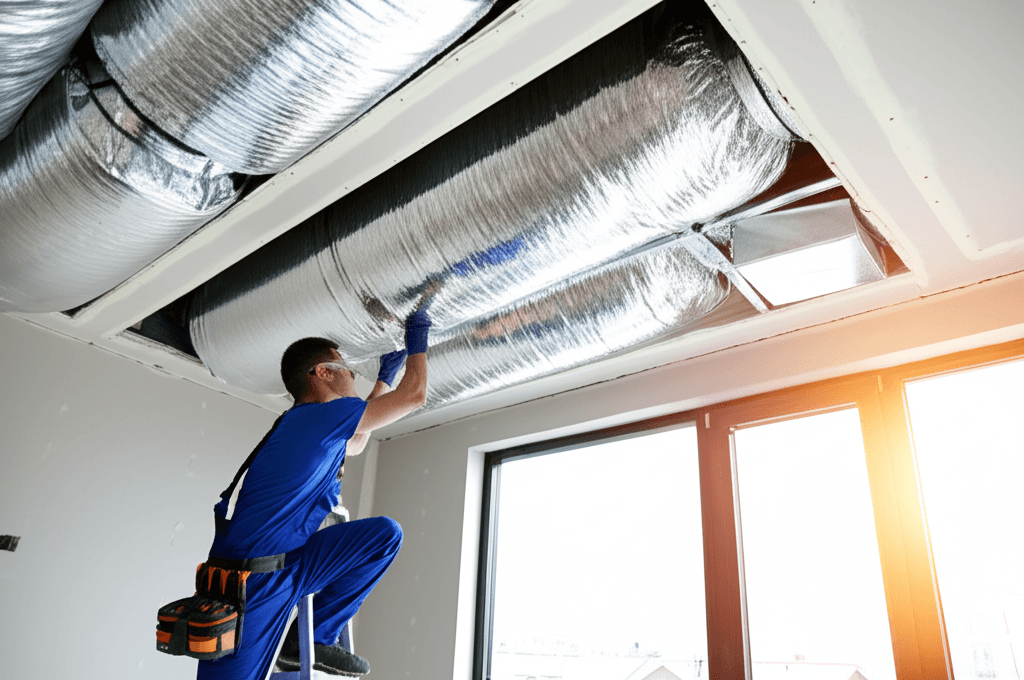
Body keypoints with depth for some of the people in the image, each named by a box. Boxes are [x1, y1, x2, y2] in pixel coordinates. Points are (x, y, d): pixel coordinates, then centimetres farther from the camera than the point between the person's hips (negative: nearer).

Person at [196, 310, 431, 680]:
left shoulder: (308, 425, 12)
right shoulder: (324, 414, -15)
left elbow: (354, 443, 33)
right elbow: (415, 395, -8)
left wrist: (386, 375, 35)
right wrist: (417, 342, 8)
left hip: (286, 565, 9)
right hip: (249, 586, -9)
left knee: (385, 533, -1)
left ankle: (313, 637, 3)